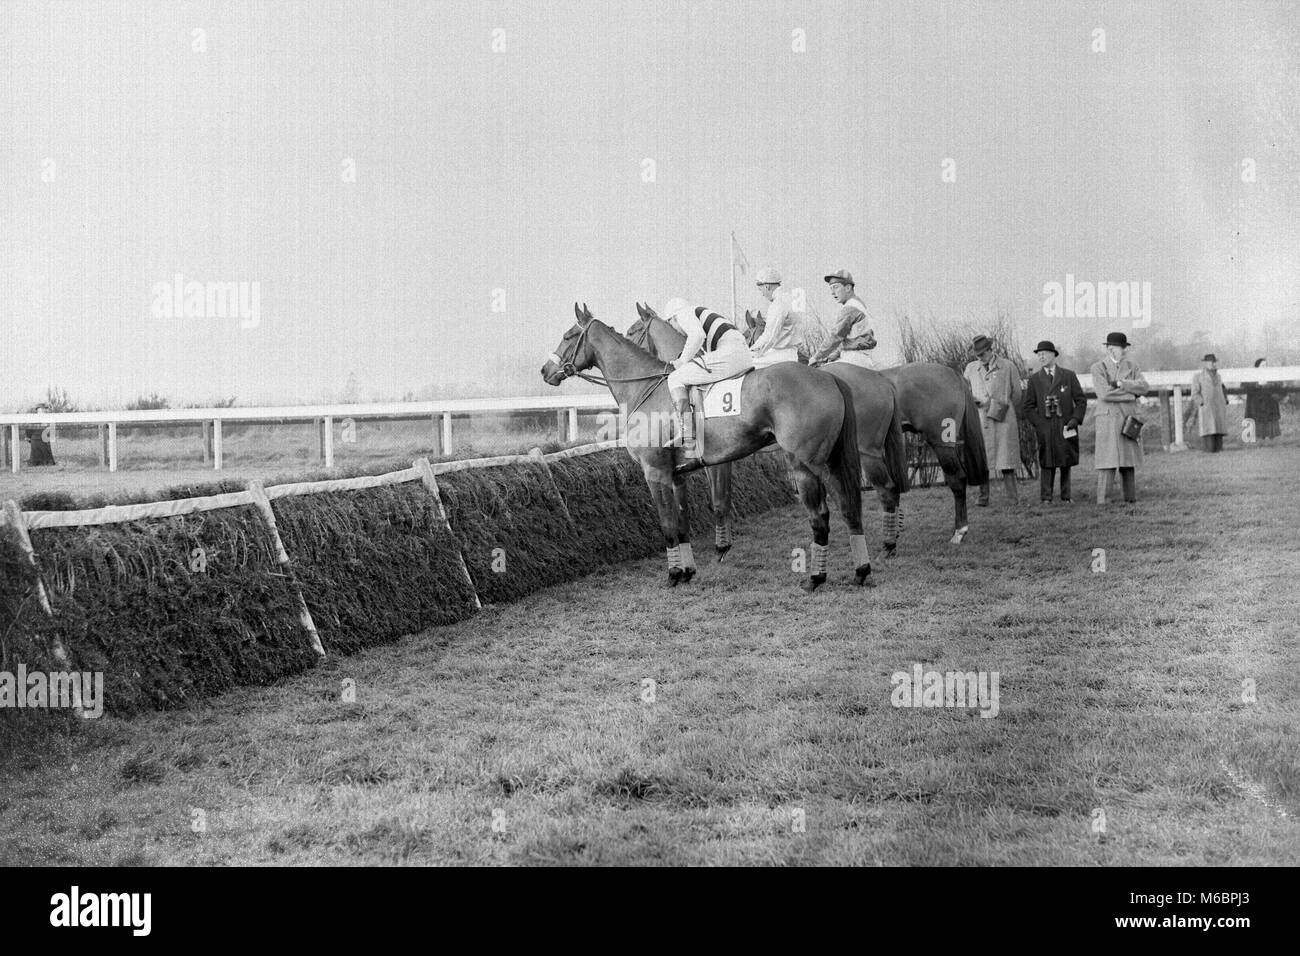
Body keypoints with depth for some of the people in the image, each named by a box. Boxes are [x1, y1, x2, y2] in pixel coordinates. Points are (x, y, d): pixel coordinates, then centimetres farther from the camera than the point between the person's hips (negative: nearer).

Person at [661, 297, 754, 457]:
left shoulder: (684, 314, 6)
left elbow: (697, 335, -14)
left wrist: (683, 361, -3)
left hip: (729, 354, -10)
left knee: (675, 380, -7)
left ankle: (688, 443, -20)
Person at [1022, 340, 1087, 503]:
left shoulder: (1069, 375, 8)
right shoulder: (1034, 379, 9)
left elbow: (1081, 400, 8)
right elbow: (1029, 406, 8)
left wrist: (1075, 419, -5)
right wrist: (1039, 424, -5)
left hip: (1066, 427, 1)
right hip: (1045, 428, 0)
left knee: (1066, 462, 3)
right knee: (1046, 463, -5)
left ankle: (1066, 496, 9)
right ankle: (1046, 497, -2)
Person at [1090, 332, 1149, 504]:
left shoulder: (1132, 366, 10)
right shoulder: (1098, 368, -3)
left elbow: (1144, 387, -5)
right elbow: (1105, 393, -17)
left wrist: (1121, 384, -16)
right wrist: (1132, 394, -9)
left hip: (1129, 420, 4)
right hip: (1108, 420, -4)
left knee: (1129, 464, 4)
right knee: (1107, 464, -9)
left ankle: (1131, 501, 8)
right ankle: (1101, 503, -7)